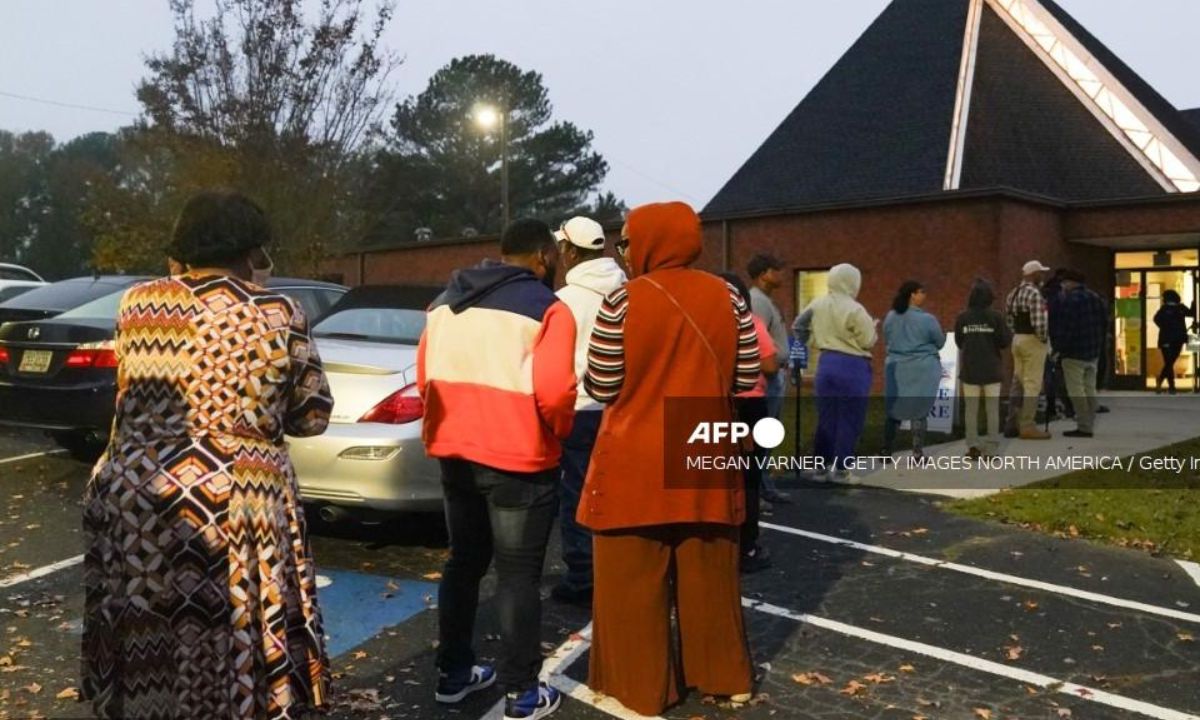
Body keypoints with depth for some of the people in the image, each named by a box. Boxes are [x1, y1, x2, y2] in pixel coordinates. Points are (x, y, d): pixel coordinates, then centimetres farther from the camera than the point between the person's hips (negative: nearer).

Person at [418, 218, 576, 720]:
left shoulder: (446, 301, 11)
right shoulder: (546, 308, -10)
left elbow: (425, 376, 11)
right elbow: (552, 391, -21)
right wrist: (560, 431, -2)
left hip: (453, 453, 7)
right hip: (518, 459, -6)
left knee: (463, 562, 19)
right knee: (518, 575, 3)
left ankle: (453, 673, 29)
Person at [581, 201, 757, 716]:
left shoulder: (623, 301, -10)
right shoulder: (727, 298, 1)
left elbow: (601, 388, -9)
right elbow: (748, 378, 3)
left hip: (636, 465, -4)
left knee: (634, 580, 8)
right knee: (709, 574, 17)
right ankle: (724, 675, 29)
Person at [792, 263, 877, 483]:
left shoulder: (817, 305, 4)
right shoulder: (855, 310, -14)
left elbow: (799, 326, 12)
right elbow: (868, 341, -9)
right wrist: (873, 328, 10)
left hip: (827, 364, 6)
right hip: (852, 366, -6)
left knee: (826, 417, 12)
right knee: (849, 419, 2)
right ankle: (840, 469, 4)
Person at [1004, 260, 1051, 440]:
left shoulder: (1012, 293, 11)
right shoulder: (1034, 293, -16)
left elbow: (1008, 319, 12)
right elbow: (1039, 323, -23)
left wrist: (1016, 334, 14)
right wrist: (1044, 339, -9)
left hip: (1017, 340, 9)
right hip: (1033, 341, -9)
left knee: (1018, 383, 13)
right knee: (1032, 385, -4)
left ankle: (1013, 424, 18)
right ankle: (1027, 426, -4)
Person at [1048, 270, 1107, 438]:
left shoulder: (1067, 299, -14)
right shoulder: (1096, 298, 13)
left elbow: (1063, 327, -19)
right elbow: (1104, 323, 16)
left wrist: (1057, 347, -9)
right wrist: (1099, 345, 21)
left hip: (1074, 353, -9)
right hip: (1093, 353, 9)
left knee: (1076, 391, -5)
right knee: (1090, 389, 12)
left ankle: (1083, 427, -7)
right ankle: (1089, 425, 15)